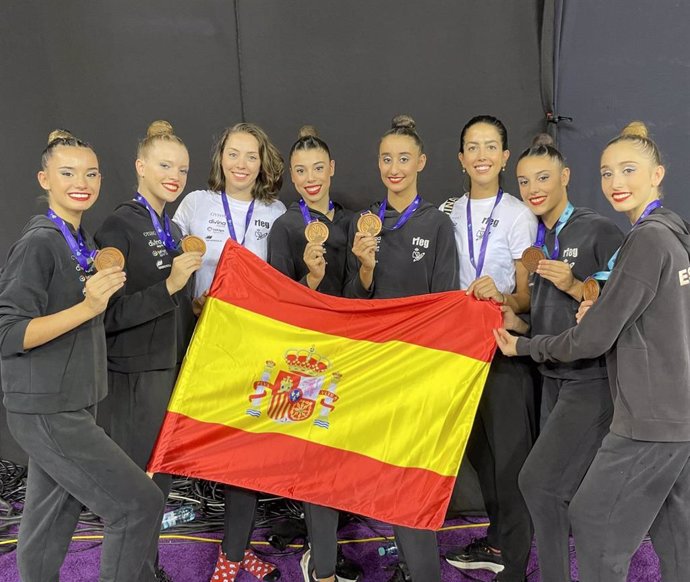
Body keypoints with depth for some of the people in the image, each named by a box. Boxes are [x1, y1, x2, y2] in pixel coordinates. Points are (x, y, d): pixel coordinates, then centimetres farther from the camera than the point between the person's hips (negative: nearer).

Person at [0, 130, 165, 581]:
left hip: (72, 408, 8)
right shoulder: (38, 243, -15)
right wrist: (88, 307, -27)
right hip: (46, 412, -8)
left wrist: (106, 287, 9)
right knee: (140, 504, -8)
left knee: (50, 526, 17)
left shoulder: (81, 241, 11)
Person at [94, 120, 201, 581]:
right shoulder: (120, 226, -13)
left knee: (163, 479, 18)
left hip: (175, 368, 8)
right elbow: (109, 314, -19)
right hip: (137, 374, -8)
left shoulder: (172, 229, 12)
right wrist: (169, 286, -25)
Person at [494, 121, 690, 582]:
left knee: (594, 522, 3)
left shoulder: (646, 238, -17)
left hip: (651, 419, -9)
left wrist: (523, 347, -2)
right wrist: (602, 314, 2)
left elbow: (593, 339, -16)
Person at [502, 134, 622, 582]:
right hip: (554, 379, 7)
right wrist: (514, 322, -3)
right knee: (569, 492, 14)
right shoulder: (535, 242, 10)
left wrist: (575, 287, -24)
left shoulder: (600, 231, -10)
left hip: (593, 380, -7)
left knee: (539, 481, -12)